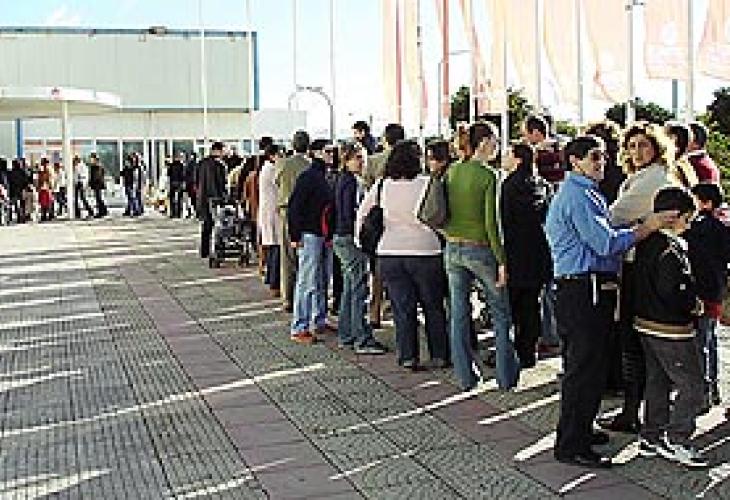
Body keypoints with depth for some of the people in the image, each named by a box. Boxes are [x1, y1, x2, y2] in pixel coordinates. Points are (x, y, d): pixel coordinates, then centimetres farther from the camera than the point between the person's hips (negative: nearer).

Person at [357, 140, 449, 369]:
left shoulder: (381, 186, 2)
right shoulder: (427, 184, -10)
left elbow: (362, 214, 9)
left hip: (389, 253, 3)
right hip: (424, 251, -3)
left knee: (402, 307, 10)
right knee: (433, 307, 12)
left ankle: (408, 356, 9)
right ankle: (440, 356, 18)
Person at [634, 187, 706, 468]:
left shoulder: (646, 243, 7)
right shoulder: (671, 249, -21)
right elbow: (673, 293, -27)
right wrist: (694, 305, -9)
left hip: (646, 324, 10)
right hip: (671, 330, -10)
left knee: (657, 382, 17)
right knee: (690, 386, -1)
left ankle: (651, 438, 24)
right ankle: (676, 442, 3)